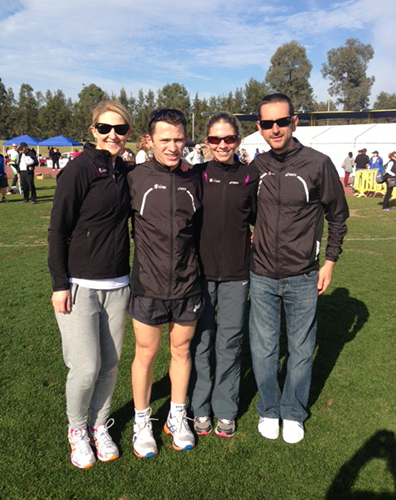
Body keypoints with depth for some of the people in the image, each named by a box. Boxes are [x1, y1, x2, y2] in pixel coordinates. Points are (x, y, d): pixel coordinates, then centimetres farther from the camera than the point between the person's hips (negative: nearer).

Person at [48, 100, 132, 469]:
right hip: (78, 285, -5)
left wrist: (131, 276, 15)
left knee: (110, 364, 12)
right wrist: (59, 283, -12)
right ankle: (76, 430, 27)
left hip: (117, 285, 6)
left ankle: (100, 426, 35)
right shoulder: (79, 169, -9)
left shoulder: (125, 171, 8)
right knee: (86, 367, -3)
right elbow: (57, 230, -9)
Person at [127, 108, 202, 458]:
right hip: (148, 286, -2)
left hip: (188, 285, 2)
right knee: (146, 354, 12)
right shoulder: (136, 178, -8)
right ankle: (142, 422, 35)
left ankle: (177, 417, 39)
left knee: (182, 350, 16)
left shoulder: (195, 178, 0)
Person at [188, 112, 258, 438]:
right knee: (200, 343, 9)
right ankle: (200, 408, 29)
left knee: (230, 343, 9)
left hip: (236, 273, 1)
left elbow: (258, 219, 13)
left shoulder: (250, 176, 2)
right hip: (200, 271, 0)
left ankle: (225, 411, 29)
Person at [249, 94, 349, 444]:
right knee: (263, 348, 10)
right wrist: (255, 239, 7)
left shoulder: (318, 164, -7)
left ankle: (293, 413, 33)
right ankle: (269, 410, 33)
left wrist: (330, 261, 0)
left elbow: (338, 216, 2)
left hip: (303, 277, -2)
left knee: (301, 349, 11)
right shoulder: (255, 167, 1)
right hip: (262, 276, 2)